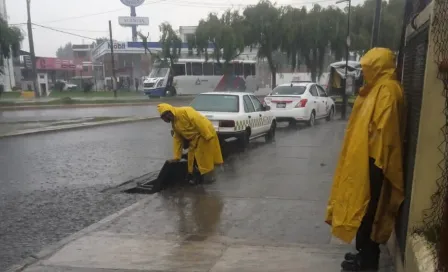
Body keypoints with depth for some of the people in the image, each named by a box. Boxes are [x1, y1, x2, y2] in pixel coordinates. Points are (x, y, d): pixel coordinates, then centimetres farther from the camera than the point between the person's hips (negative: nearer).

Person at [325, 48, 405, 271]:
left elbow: (385, 128, -22)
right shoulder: (377, 88, 16)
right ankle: (366, 253, 27)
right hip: (364, 158, 10)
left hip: (372, 161, -10)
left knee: (367, 209, -1)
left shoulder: (388, 89, -16)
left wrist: (376, 159, -23)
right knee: (363, 207, 15)